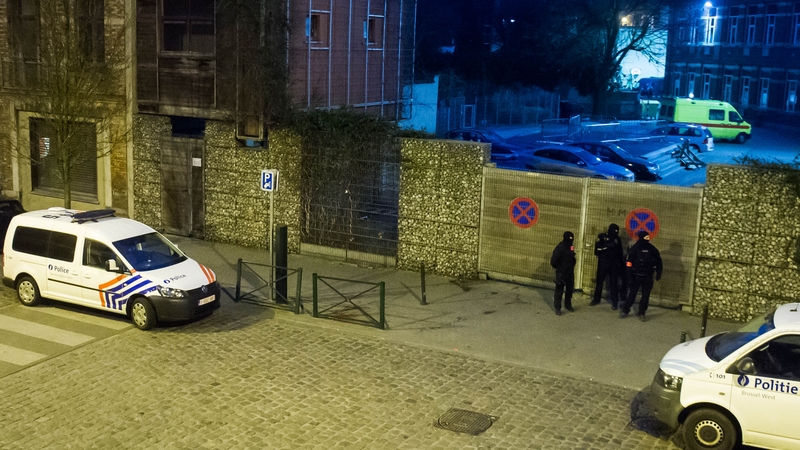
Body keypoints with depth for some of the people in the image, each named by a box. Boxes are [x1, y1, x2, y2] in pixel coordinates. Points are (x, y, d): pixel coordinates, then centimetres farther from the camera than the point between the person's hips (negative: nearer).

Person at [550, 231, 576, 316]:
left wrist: (571, 267, 6)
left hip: (570, 272, 7)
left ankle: (568, 304, 34)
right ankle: (557, 308, 5)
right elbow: (553, 261, -18)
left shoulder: (571, 247, 2)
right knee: (559, 290, -2)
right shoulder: (560, 248, -19)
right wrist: (559, 268, -8)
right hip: (561, 273, -7)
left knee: (570, 289, 17)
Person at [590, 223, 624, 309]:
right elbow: (597, 249, -13)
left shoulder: (617, 239, 8)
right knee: (599, 281, 5)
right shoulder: (602, 236, -2)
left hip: (614, 264, 2)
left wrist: (622, 263, 12)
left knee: (614, 283, 0)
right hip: (603, 263, -2)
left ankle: (614, 302, 5)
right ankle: (596, 299, 20)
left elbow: (620, 252, 14)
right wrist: (607, 246, -22)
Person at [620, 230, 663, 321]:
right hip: (636, 276, -3)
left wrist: (658, 273, 7)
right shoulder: (634, 248, -7)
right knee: (632, 294, 2)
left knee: (645, 295, 4)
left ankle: (641, 313, 12)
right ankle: (625, 310, 14)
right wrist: (630, 276, -15)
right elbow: (628, 262, -10)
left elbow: (658, 260, 12)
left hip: (648, 277, 3)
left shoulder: (652, 249, 3)